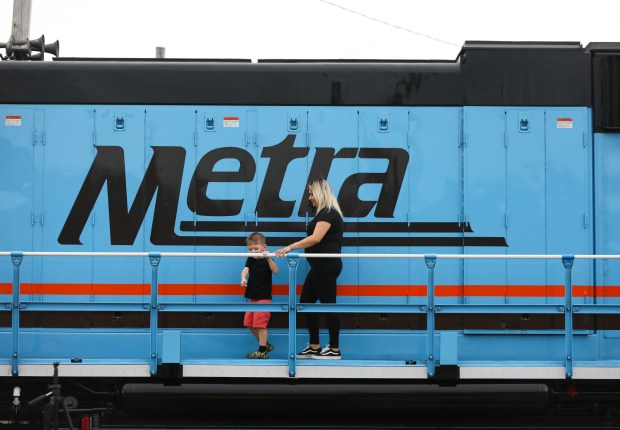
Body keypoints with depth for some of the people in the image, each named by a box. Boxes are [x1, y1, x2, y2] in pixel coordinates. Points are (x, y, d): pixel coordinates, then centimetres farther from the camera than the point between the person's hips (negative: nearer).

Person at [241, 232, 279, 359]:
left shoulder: (266, 260, -9)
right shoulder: (251, 259, 5)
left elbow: (275, 271, -26)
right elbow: (246, 269, -12)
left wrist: (268, 259, -41)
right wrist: (243, 278, -34)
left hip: (264, 297, -7)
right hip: (253, 297, 7)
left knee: (260, 324, -10)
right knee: (249, 323, 12)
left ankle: (262, 351, -4)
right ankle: (266, 345, 27)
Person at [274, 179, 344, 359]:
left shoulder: (328, 213, -13)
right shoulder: (325, 213, 19)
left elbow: (316, 238, -24)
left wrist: (290, 247, -28)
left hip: (326, 265, -11)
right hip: (321, 265, 11)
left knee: (328, 304, -5)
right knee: (306, 302, 10)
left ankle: (335, 350, 1)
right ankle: (314, 347, 13)